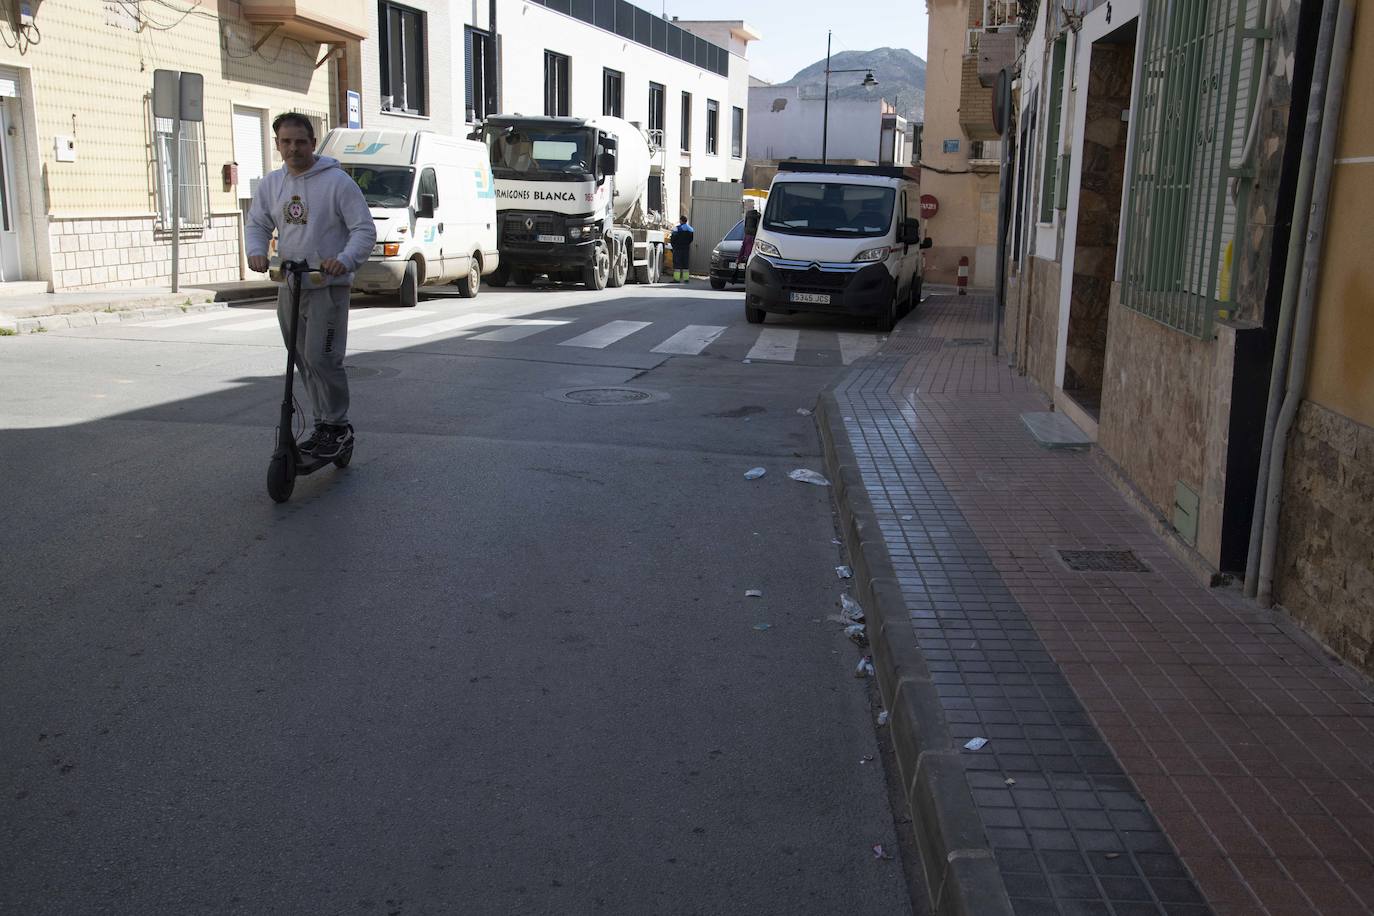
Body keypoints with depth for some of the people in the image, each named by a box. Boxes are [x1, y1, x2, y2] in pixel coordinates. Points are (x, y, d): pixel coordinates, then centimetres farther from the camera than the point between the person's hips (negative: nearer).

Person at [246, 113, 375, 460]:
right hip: (289, 286, 7)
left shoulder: (337, 181, -8)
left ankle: (338, 427, 2)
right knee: (304, 361, 11)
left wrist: (345, 260, -26)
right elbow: (256, 225, 19)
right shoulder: (270, 185, 10)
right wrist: (256, 251, -4)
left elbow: (365, 229, -10)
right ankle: (323, 424, 23)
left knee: (322, 358, -12)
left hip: (328, 286, -6)